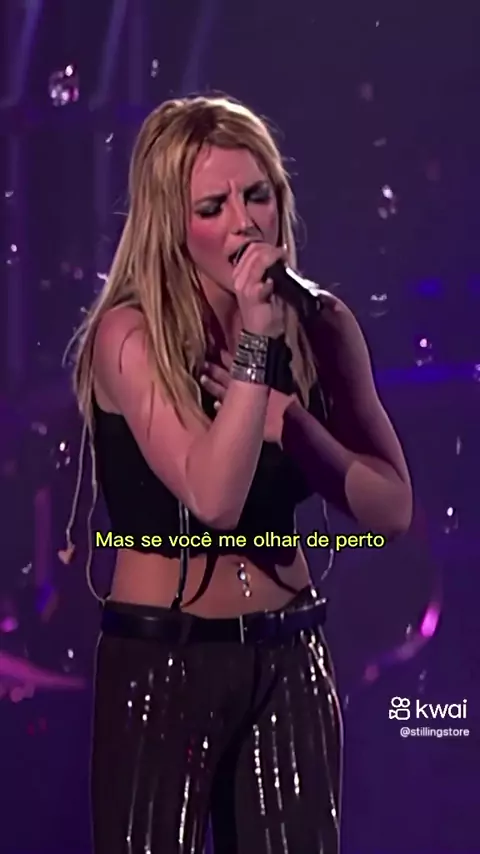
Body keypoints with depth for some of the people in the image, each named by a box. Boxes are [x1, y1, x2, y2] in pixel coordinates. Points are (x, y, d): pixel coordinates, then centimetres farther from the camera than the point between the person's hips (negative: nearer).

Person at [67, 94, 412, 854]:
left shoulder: (321, 325, 0)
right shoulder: (129, 334, -13)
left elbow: (392, 510, -2)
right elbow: (213, 499, -24)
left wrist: (289, 420, -14)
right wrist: (253, 346, -26)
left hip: (290, 656, 4)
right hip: (162, 658, -4)